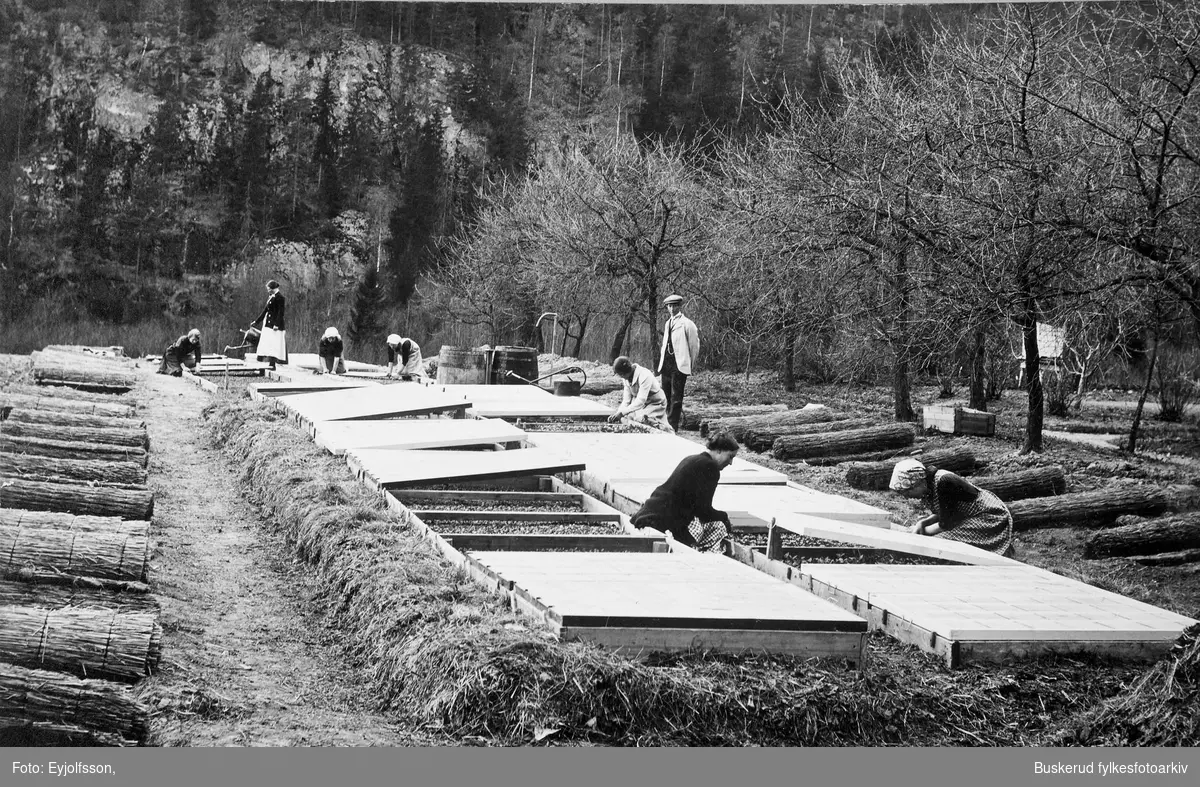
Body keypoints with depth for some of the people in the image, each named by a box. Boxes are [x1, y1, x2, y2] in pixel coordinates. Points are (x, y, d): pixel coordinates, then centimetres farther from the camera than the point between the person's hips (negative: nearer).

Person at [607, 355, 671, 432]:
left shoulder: (645, 376, -29)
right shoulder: (627, 378, -5)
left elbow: (640, 401, -35)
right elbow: (626, 400, -3)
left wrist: (621, 413, -39)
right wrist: (617, 413, -21)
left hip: (655, 404, -7)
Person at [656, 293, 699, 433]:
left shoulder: (687, 324, -4)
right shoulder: (667, 324, 18)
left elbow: (694, 346, -2)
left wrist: (690, 364, 1)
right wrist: (661, 361, 13)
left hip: (679, 365, -7)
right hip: (666, 366, 7)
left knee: (676, 397, -8)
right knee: (667, 396, 9)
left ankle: (672, 426, -10)